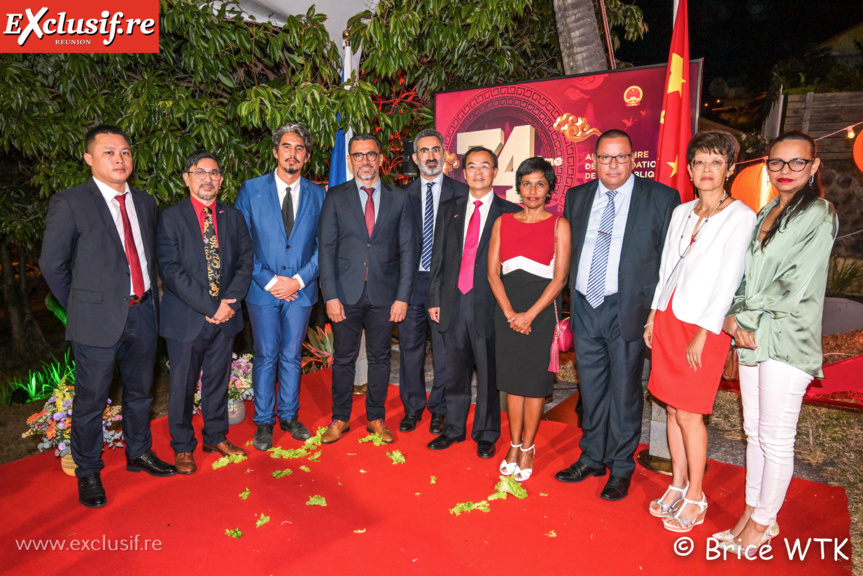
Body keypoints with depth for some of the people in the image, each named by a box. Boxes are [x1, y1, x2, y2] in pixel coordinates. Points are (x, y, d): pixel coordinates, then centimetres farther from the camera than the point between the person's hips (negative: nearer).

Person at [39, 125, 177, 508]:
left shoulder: (145, 202, 7)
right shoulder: (69, 203, -9)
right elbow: (52, 265, -4)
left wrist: (149, 299, 7)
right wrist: (82, 306, 1)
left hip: (143, 314, 5)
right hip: (98, 320, -5)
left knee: (140, 391, 19)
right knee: (91, 401, 9)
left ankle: (139, 454, 39)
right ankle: (88, 473, 29)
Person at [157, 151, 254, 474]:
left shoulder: (234, 217, 8)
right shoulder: (170, 219, -4)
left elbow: (245, 262, 4)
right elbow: (171, 271, -13)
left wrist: (230, 302, -11)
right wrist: (210, 306, -18)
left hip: (226, 316, 3)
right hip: (186, 318, -3)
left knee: (218, 380, 15)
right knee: (183, 384, 9)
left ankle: (216, 437, 33)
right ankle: (182, 447, 27)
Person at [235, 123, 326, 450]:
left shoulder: (317, 195, 5)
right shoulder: (251, 190, 1)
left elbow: (322, 246, 4)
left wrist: (299, 279, -9)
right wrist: (268, 280, -11)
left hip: (301, 289, 2)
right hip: (262, 289, -1)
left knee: (292, 356, 11)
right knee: (266, 357, 5)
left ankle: (289, 416, 27)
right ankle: (264, 421, 21)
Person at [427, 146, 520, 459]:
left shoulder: (510, 213, 1)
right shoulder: (448, 210, 12)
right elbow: (438, 257, 11)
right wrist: (434, 298, 7)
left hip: (490, 304, -3)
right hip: (453, 302, 3)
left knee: (488, 373, 7)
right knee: (455, 371, 13)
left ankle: (486, 435, 24)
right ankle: (454, 428, 30)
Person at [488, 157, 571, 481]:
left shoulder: (559, 225, 0)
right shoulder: (503, 223, 8)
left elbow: (560, 277, -7)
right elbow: (493, 272, 3)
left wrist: (530, 315, -14)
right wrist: (509, 313, -8)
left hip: (541, 309, -2)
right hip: (507, 310, 3)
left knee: (535, 381, 3)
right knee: (512, 379, 9)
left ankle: (528, 447, 19)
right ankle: (514, 444, 23)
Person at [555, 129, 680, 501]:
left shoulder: (661, 198, -2)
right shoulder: (576, 197, 9)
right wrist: (570, 301, 9)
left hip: (628, 309, -3)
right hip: (584, 306, 4)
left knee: (624, 391, 6)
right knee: (591, 389, 14)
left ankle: (621, 468, 24)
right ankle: (592, 458, 32)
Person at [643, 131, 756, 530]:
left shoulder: (740, 217, -7)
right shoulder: (681, 213, 11)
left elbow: (729, 279, -11)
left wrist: (702, 334, -14)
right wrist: (653, 316, 11)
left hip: (704, 326, -6)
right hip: (668, 318, 6)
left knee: (688, 413, -1)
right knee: (672, 408, 11)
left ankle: (695, 498, 16)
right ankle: (677, 486, 25)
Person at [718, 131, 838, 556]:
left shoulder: (819, 215, -7)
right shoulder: (765, 213, 15)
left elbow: (797, 285, -14)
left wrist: (748, 321, -11)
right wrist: (736, 316, -3)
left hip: (787, 341, -7)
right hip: (751, 338, 7)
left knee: (776, 438, 3)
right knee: (754, 432, 14)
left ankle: (764, 522, 19)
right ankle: (751, 510, 28)